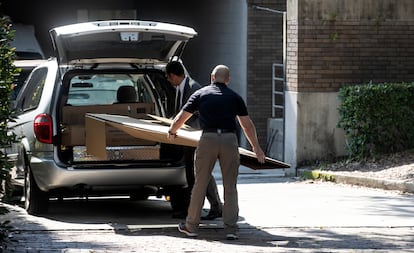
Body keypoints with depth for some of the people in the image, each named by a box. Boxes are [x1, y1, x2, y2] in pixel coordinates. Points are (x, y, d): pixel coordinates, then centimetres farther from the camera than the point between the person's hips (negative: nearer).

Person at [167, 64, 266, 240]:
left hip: (208, 139, 0)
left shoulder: (200, 94, 12)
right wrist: (256, 148, 25)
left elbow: (181, 118, 17)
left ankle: (191, 226, 17)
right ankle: (231, 228, -1)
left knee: (200, 184, 9)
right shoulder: (234, 97, 14)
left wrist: (171, 132, 36)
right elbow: (247, 125, 15)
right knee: (230, 186, 6)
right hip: (229, 140, 1)